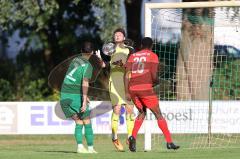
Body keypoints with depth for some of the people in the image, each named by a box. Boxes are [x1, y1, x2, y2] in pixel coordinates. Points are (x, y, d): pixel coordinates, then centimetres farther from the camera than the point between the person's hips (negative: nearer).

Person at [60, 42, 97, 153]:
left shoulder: (75, 59, 13)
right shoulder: (88, 66, -8)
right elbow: (85, 83, -21)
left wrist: (84, 96, 27)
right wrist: (84, 101, -24)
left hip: (64, 95, 6)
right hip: (75, 95, -6)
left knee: (78, 122, 10)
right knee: (87, 122, 7)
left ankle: (80, 146, -2)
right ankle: (90, 148, 6)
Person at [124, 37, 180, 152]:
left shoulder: (133, 56, 16)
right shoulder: (152, 56, 5)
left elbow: (127, 75, 7)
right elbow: (154, 76, -6)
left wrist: (127, 92, 5)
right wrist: (157, 81, 16)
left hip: (133, 89, 4)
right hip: (145, 88, -4)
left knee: (142, 112, 22)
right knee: (158, 114, 4)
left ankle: (133, 137, 2)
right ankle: (169, 142, 0)